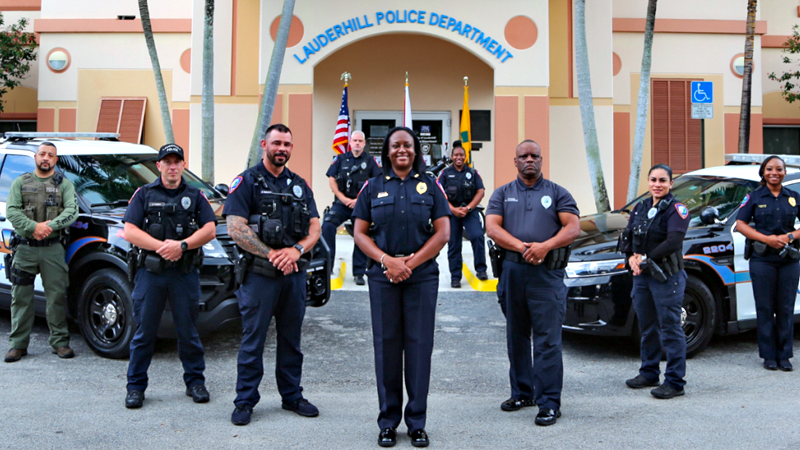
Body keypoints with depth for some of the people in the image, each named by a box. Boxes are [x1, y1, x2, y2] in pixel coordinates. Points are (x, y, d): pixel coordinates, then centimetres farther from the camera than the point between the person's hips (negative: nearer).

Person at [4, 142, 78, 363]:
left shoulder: (64, 184, 9)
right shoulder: (21, 182, 11)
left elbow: (72, 211, -5)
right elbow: (11, 211, -1)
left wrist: (50, 225, -19)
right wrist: (33, 227, -16)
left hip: (53, 248, -1)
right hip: (25, 247, 1)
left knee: (57, 296, -2)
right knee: (21, 297, 3)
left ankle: (60, 341, 6)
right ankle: (18, 343, 10)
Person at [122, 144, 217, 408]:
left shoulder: (195, 196, 10)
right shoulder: (144, 194, 8)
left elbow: (210, 230, 0)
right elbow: (129, 232, -2)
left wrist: (182, 245, -15)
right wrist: (161, 246, -14)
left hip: (185, 273, 1)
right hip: (150, 272, 0)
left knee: (188, 331, 7)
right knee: (144, 332, 4)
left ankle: (195, 382, 19)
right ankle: (136, 386, 14)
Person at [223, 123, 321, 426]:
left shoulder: (299, 185, 14)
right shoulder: (247, 181, -2)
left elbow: (314, 228, 9)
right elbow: (235, 228, -12)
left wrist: (297, 250, -11)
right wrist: (271, 254, -17)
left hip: (295, 273, 5)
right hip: (259, 273, -5)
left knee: (291, 339, 13)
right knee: (253, 339, 1)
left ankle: (292, 396, 24)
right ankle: (245, 401, 12)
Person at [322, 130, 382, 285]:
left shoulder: (370, 161, 7)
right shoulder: (340, 159, 11)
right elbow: (331, 179, 6)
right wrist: (343, 198, -8)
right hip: (342, 202, 0)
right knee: (327, 226, -22)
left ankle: (359, 273, 5)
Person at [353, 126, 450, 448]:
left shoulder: (430, 186, 7)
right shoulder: (373, 187, 9)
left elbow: (443, 232, 1)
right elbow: (359, 233, 4)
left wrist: (411, 262, -10)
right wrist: (387, 260, -11)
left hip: (422, 277, 0)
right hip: (383, 277, 1)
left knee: (419, 345, 1)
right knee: (386, 345, 3)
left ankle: (417, 422, 12)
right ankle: (388, 421, 14)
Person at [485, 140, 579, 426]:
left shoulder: (557, 193, 10)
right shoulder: (503, 194, 13)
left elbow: (573, 228, -1)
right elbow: (492, 228, -1)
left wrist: (545, 246, -18)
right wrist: (522, 247, -16)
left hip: (547, 273, -3)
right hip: (512, 271, 3)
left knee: (548, 339, -6)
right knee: (516, 336, 11)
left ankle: (549, 403, -1)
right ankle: (522, 393, 24)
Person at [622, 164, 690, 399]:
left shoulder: (676, 210, -7)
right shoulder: (641, 208, 13)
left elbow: (673, 242, -19)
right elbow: (627, 238, 11)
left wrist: (645, 259, -17)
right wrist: (632, 257, -8)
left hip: (667, 277, -7)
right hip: (641, 276, 7)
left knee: (670, 329, -4)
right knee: (647, 327, 15)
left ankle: (675, 382, 2)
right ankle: (649, 374, 28)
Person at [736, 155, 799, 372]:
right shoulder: (755, 197, 4)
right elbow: (740, 224, -2)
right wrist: (767, 239, -13)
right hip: (762, 260, -2)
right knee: (765, 309, 1)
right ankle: (769, 355, 9)